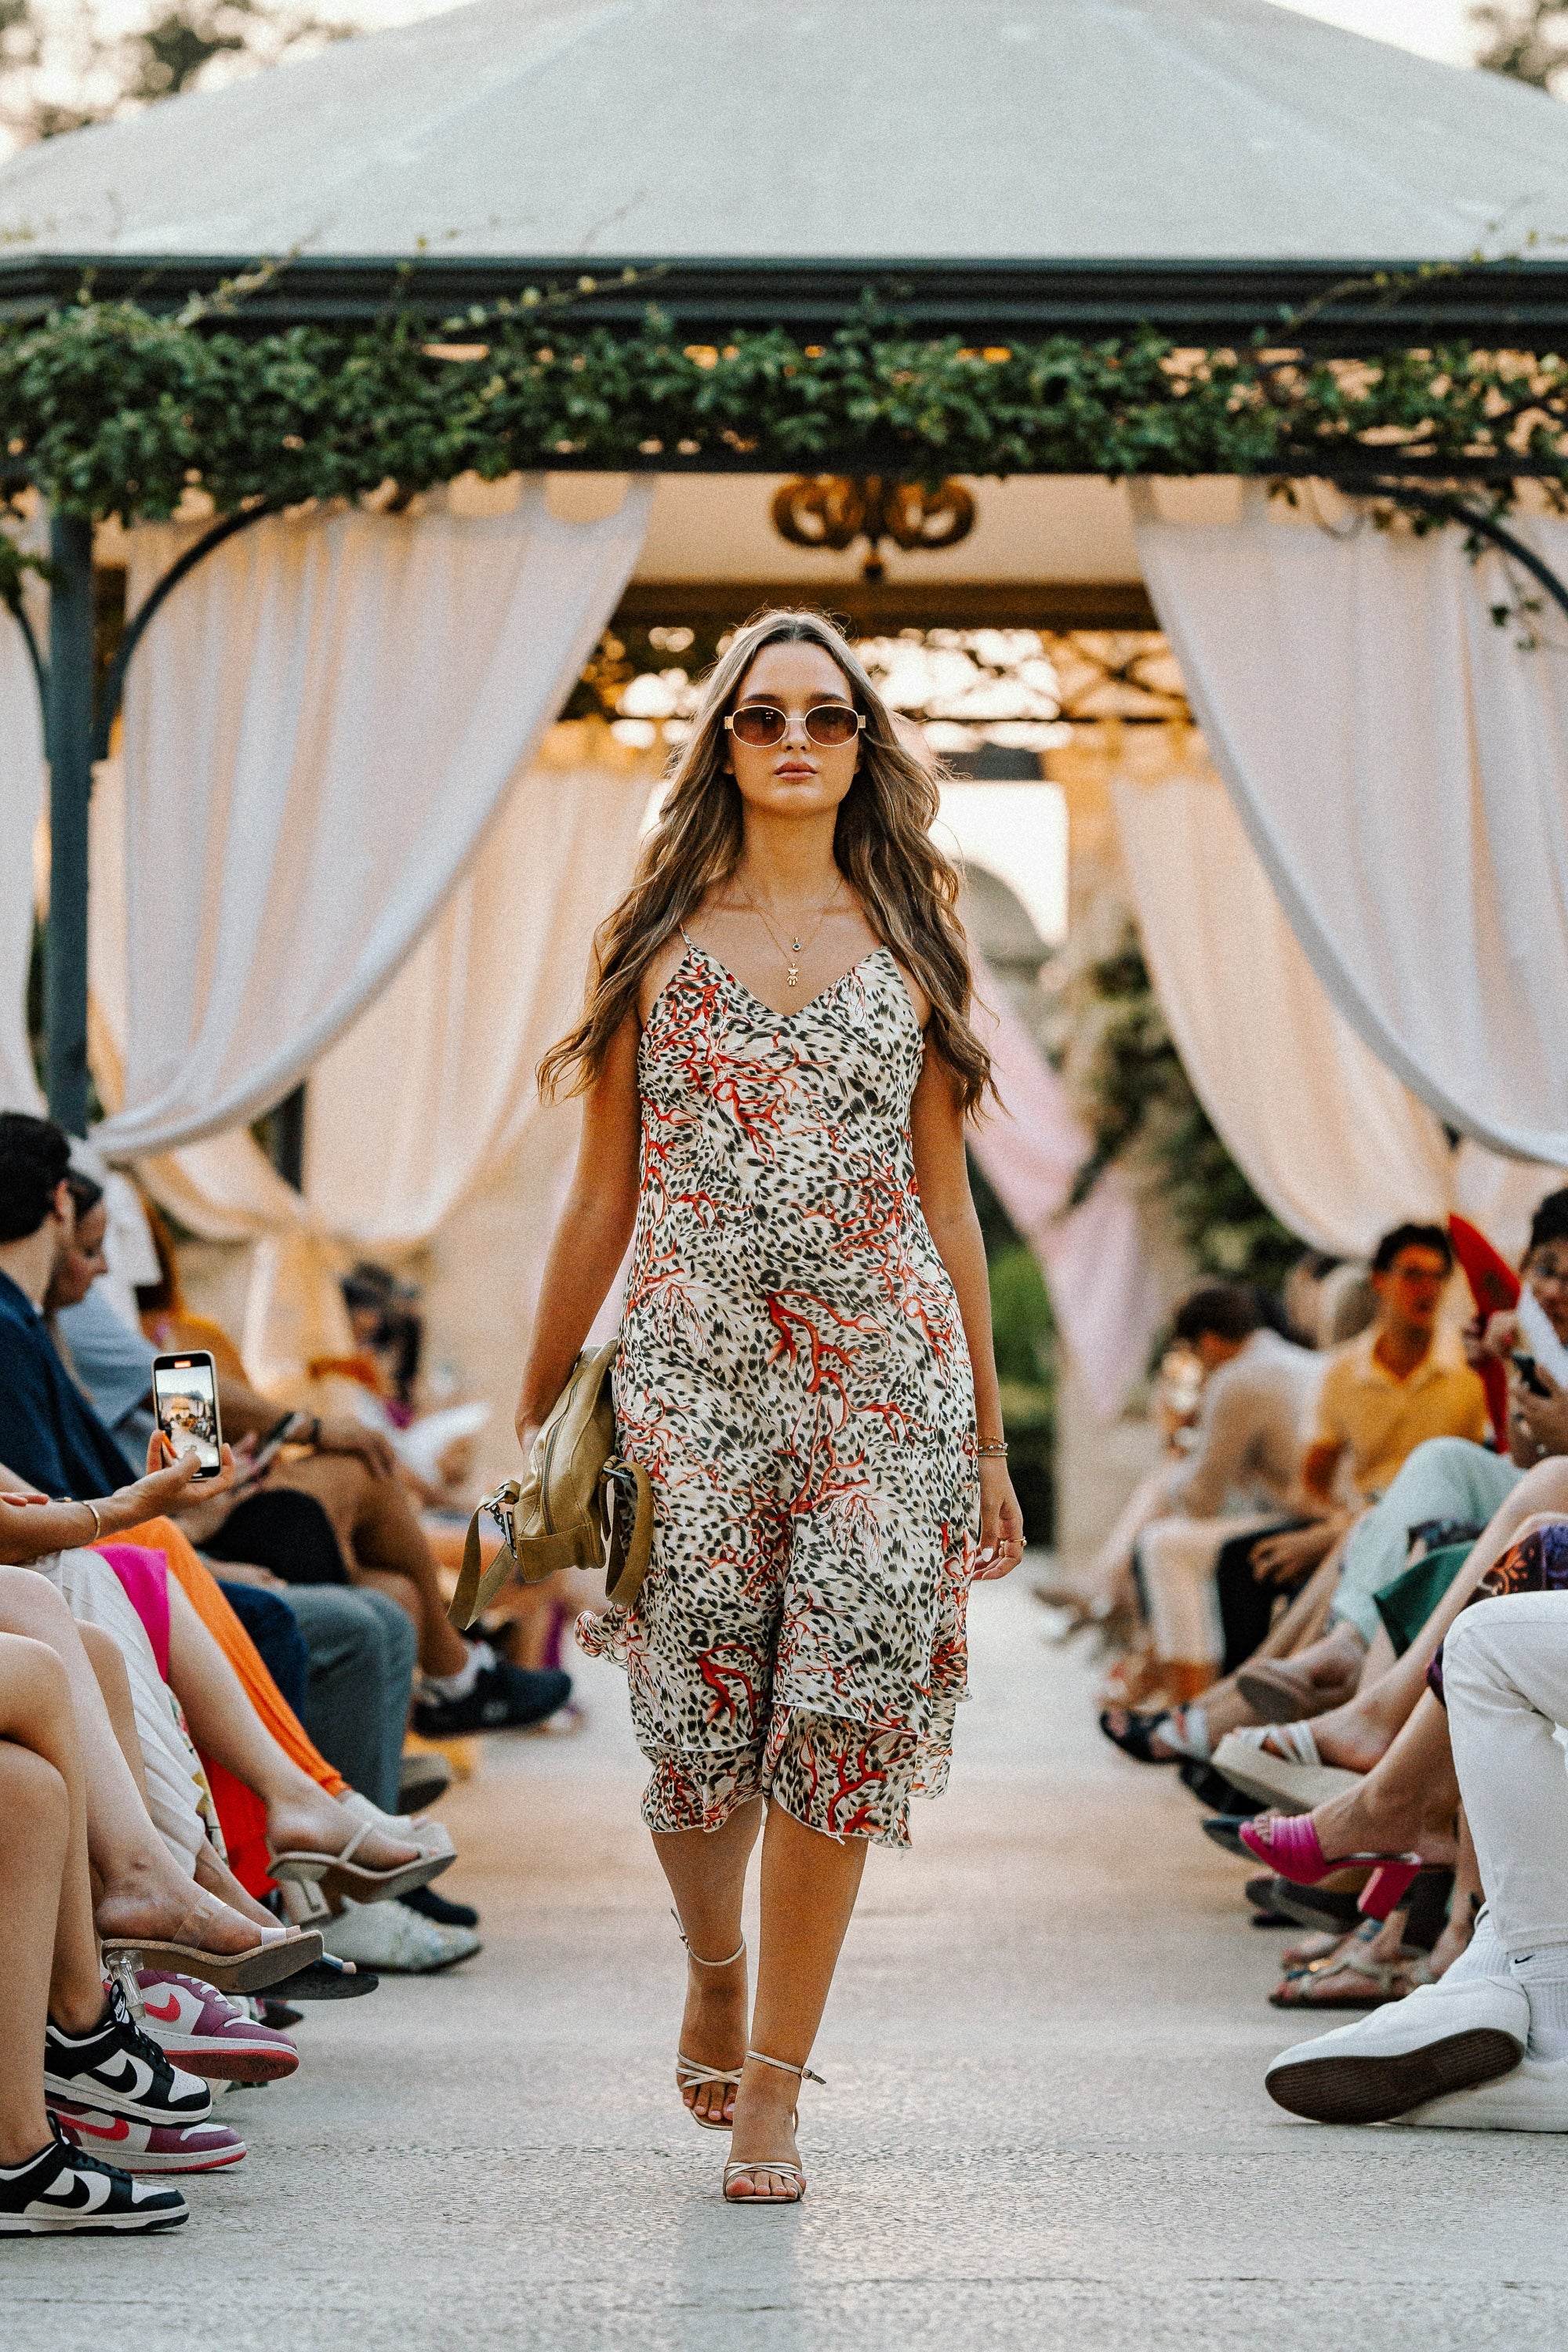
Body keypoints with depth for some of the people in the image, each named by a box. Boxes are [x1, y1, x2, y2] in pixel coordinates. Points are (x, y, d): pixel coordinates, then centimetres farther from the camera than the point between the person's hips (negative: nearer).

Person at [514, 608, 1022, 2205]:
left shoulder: (908, 944, 11)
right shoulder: (656, 938, 9)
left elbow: (945, 1198, 13)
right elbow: (602, 1194, 10)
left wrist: (987, 1436, 11)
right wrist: (532, 1416, 8)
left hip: (884, 1378, 1)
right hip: (691, 1374, -1)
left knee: (844, 1717, -5)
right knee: (695, 1729, -3)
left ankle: (773, 2087, 7)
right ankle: (715, 1968, 29)